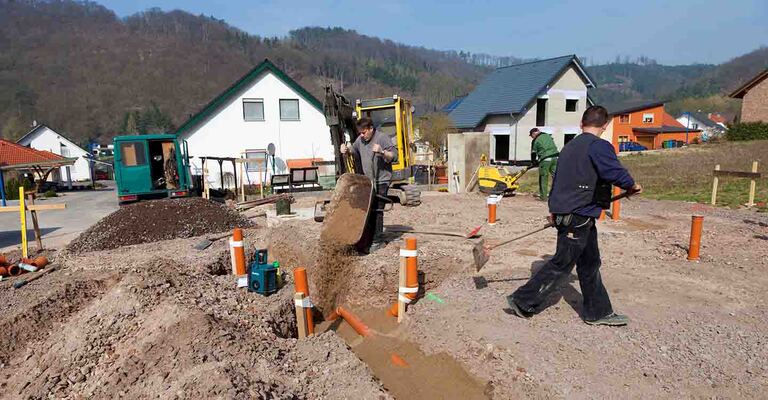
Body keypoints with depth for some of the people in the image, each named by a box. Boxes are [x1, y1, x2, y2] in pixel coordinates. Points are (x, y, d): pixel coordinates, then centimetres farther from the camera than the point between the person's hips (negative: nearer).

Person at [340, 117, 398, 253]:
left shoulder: (382, 138, -8)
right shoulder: (360, 140, 12)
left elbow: (394, 156, -12)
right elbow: (353, 152, 28)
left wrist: (382, 152, -30)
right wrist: (345, 150, 6)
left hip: (380, 181, -7)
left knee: (377, 210, -7)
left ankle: (377, 241, 0)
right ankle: (366, 239, 21)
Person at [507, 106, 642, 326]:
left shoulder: (569, 146, 14)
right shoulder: (599, 146, -13)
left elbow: (557, 178, 18)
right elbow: (616, 173, -23)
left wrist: (554, 210, 25)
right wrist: (632, 186, -1)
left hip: (565, 213, 9)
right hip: (578, 217, -9)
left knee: (590, 263, 17)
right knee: (561, 265, 1)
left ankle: (598, 312, 28)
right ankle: (522, 300, 8)